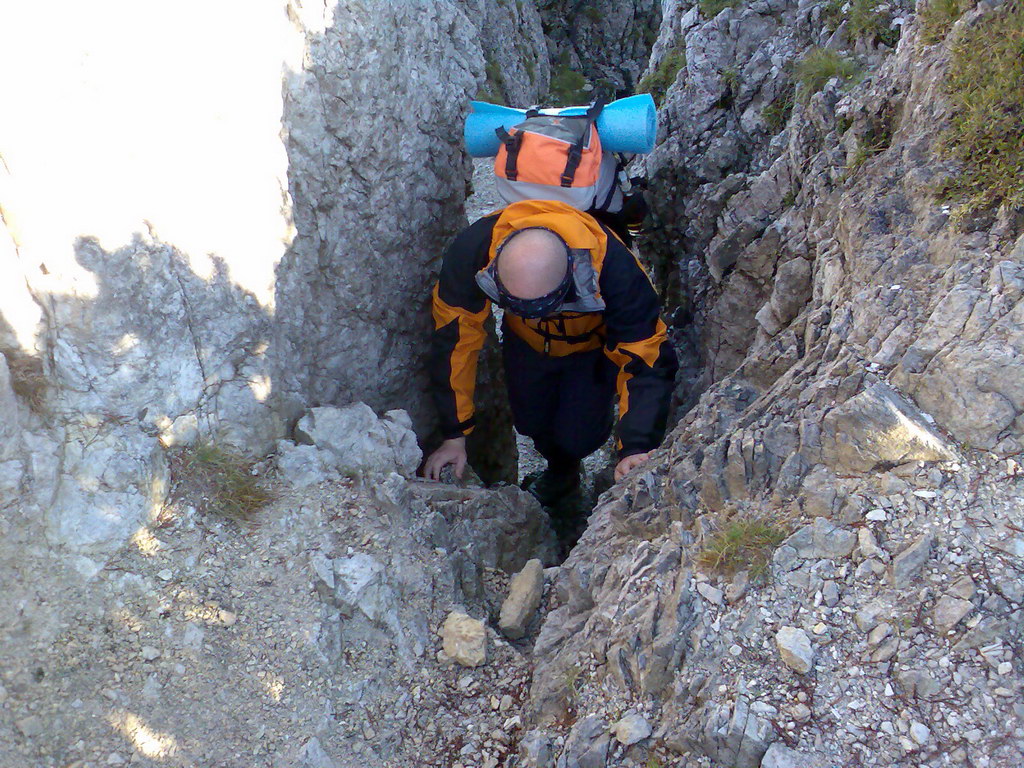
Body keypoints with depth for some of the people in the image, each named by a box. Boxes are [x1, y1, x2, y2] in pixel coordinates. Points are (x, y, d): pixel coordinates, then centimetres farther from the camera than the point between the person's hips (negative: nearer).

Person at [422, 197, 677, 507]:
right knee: (531, 423, 4)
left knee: (577, 437, -11)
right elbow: (453, 339, -28)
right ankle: (561, 470, 38)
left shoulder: (613, 268, -44)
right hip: (526, 342, 2)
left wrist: (636, 449, -49)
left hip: (593, 345, -2)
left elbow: (645, 360, -38)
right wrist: (454, 435, -24)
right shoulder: (472, 250, -38)